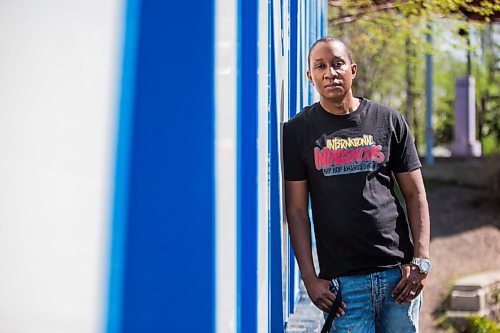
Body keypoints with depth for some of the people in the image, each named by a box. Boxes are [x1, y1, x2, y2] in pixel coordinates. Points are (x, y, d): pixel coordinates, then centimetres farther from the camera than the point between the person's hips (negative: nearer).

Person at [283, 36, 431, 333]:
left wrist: (421, 261, -3)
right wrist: (310, 278, -5)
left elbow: (416, 195, 7)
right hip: (343, 281, -1)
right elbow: (297, 210, 1)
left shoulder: (389, 120, 6)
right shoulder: (297, 131, 3)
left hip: (399, 272, 2)